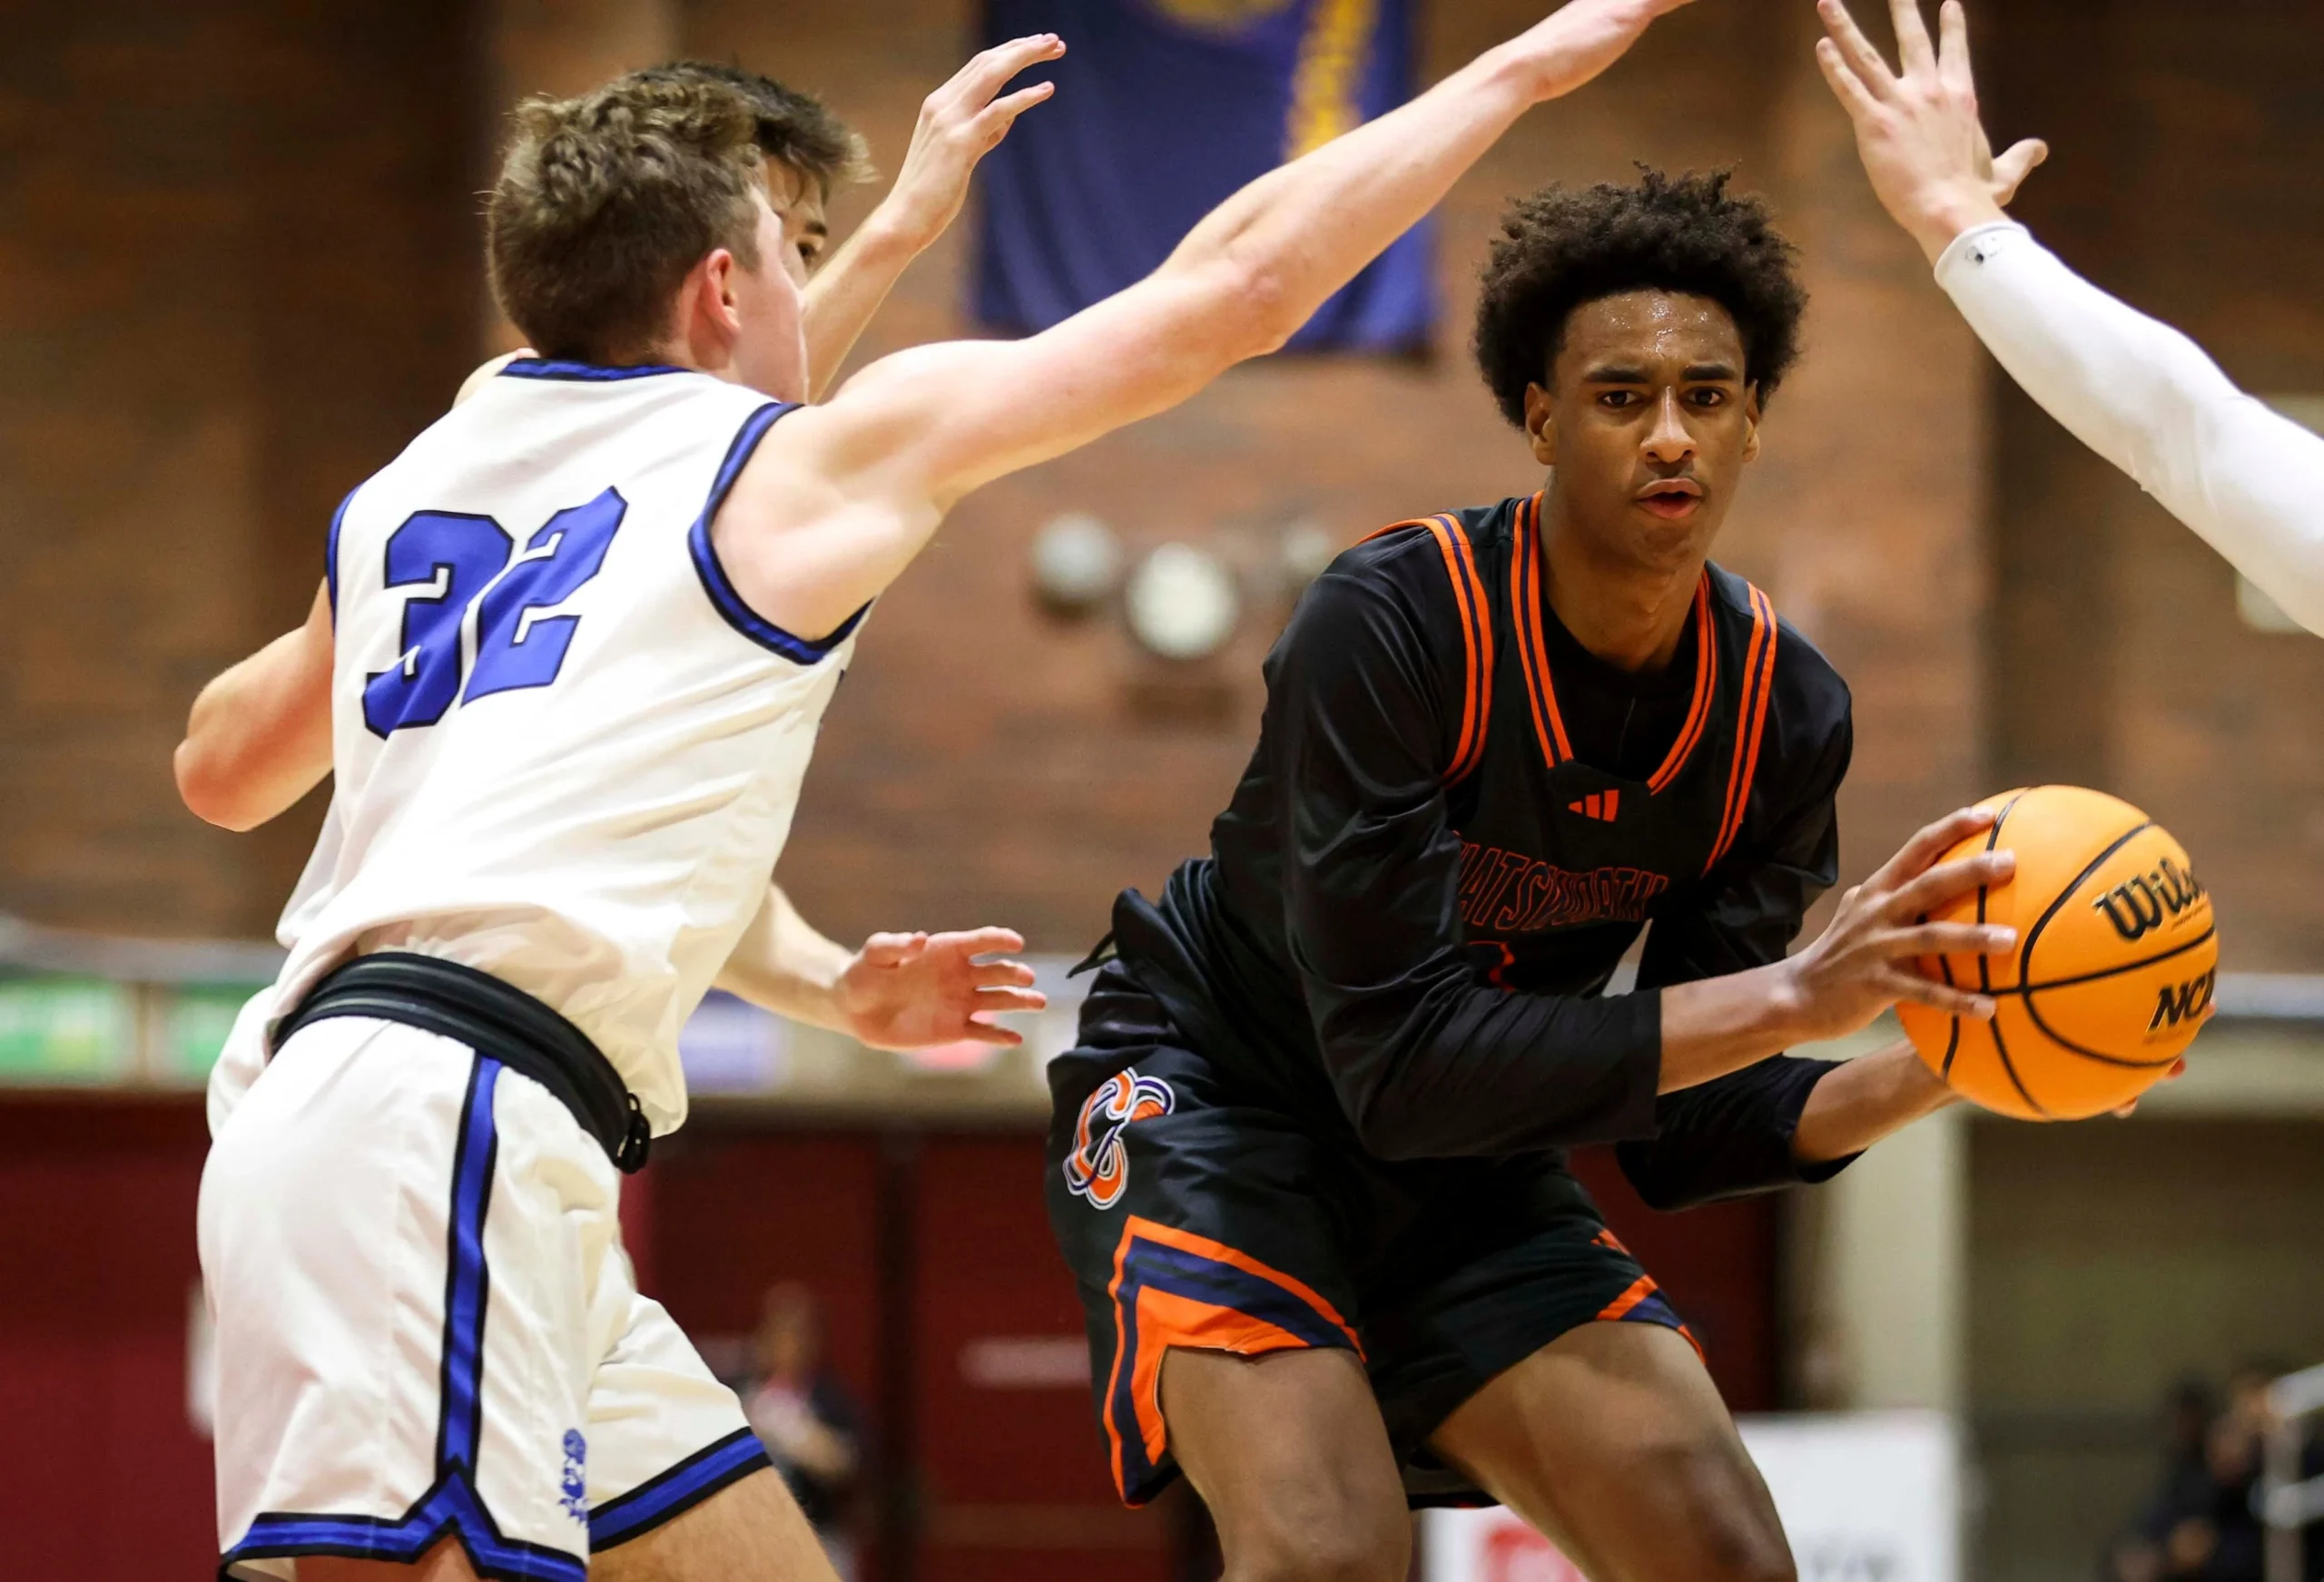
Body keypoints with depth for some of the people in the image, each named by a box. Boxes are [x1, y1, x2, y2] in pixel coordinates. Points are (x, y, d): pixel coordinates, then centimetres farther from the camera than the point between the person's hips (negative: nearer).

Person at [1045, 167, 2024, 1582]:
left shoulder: (1785, 712, -9)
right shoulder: (1390, 623, -27)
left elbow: (1676, 1129, -6)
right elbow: (1400, 1061, -32)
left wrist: (1925, 1074, -27)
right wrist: (1795, 999, -37)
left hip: (1467, 1154, 6)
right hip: (1213, 1086, -6)